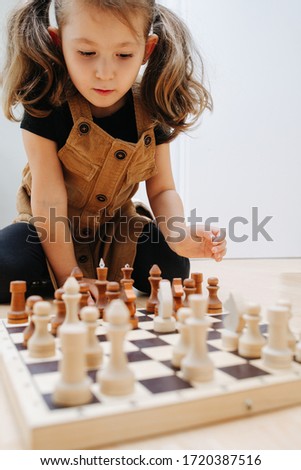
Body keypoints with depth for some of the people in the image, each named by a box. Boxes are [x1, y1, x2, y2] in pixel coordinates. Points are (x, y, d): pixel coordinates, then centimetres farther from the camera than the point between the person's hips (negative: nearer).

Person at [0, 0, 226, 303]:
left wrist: (178, 233, -29)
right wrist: (68, 276, -23)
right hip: (48, 229, -2)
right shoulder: (46, 106, -24)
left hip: (117, 225, 3)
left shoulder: (151, 114, -13)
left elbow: (161, 189, -7)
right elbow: (48, 200, -23)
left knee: (171, 268, -16)